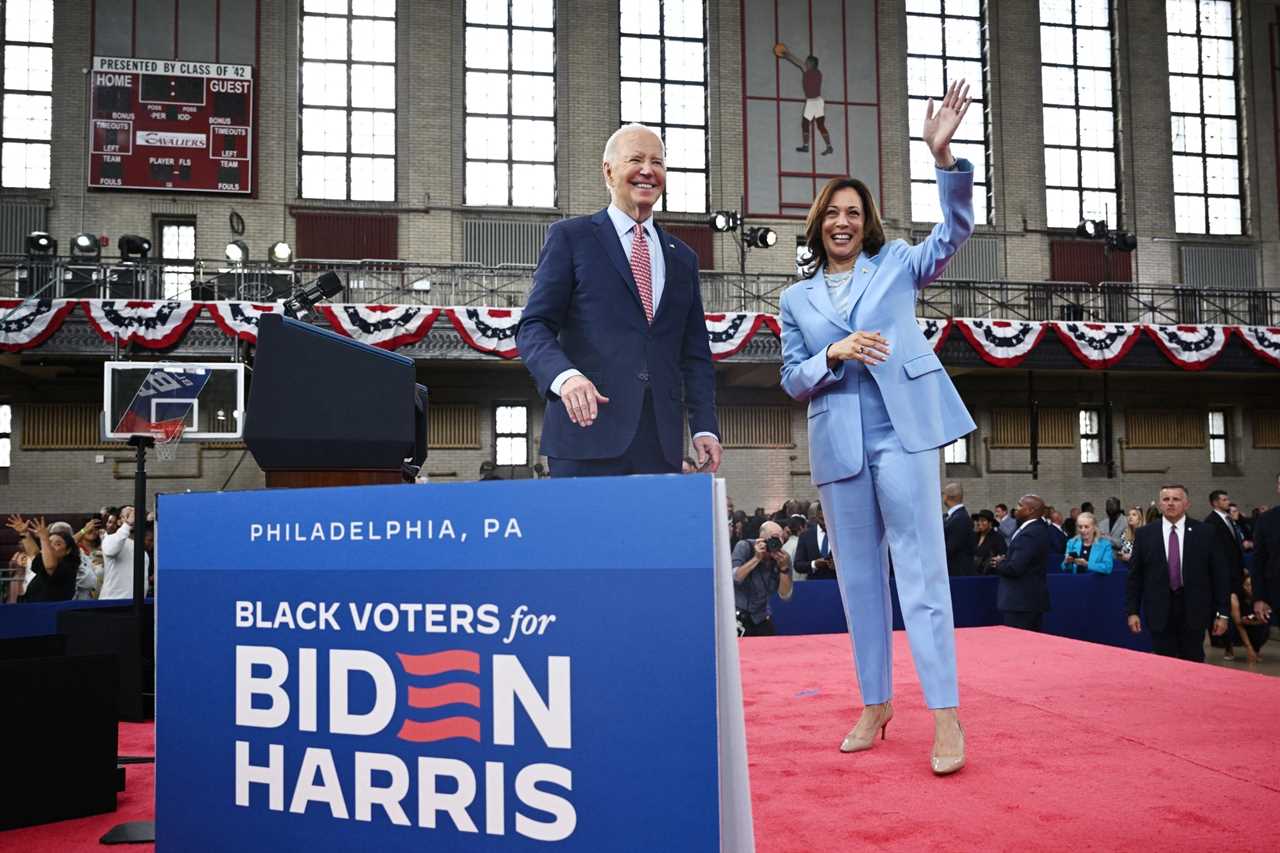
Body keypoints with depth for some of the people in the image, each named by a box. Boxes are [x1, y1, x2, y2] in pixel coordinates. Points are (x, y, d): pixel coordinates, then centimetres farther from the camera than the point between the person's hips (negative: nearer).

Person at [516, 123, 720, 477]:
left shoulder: (683, 258, 20)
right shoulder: (569, 236, 7)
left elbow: (695, 353, 18)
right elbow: (533, 327, -1)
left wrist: (705, 427, 5)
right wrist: (565, 375, -21)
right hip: (589, 437, -4)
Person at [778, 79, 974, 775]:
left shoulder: (896, 265, 12)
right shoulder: (796, 300, 16)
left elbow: (956, 228, 0)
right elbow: (792, 381, 12)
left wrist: (943, 156, -13)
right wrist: (835, 355, -8)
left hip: (902, 429, -3)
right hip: (837, 444, 3)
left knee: (921, 567, -8)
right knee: (859, 576, 8)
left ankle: (945, 714, -6)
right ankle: (875, 704, 19)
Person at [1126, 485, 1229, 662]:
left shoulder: (1203, 532, 0)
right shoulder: (1145, 534, 2)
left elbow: (1219, 574, 1)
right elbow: (1135, 576, 5)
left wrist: (1222, 613, -2)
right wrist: (1132, 611, 0)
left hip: (1194, 611, 0)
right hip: (1160, 612, 0)